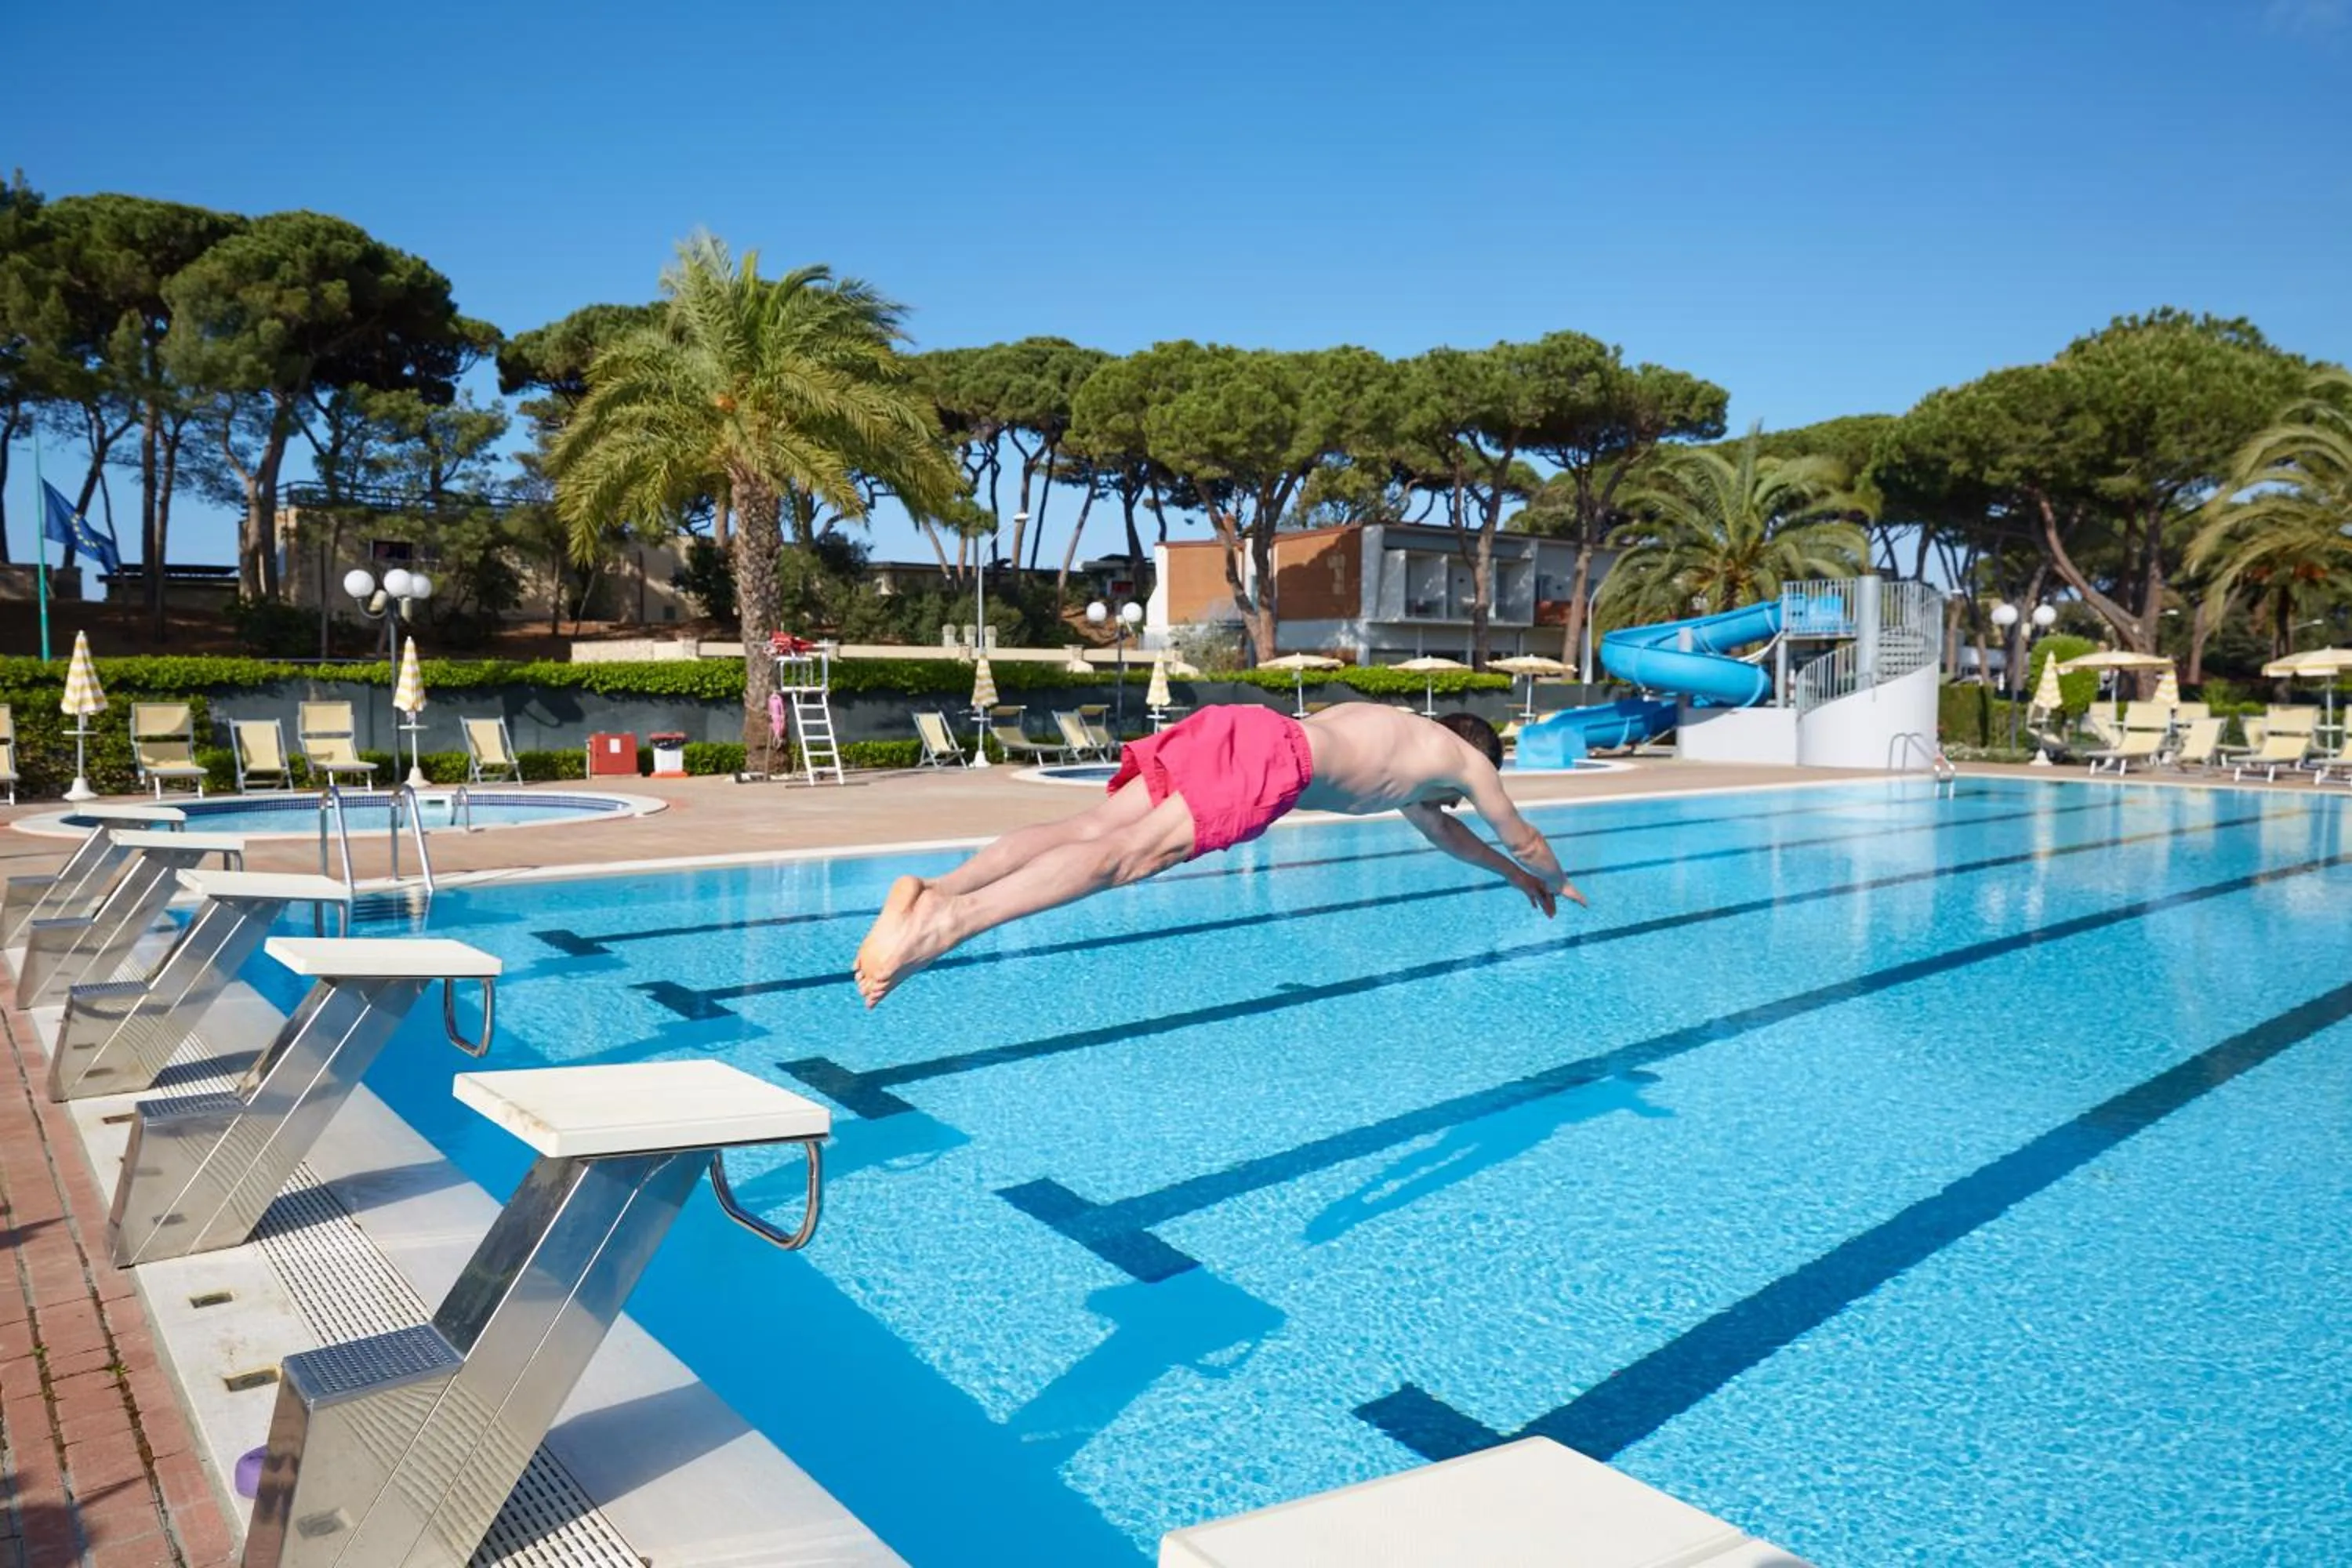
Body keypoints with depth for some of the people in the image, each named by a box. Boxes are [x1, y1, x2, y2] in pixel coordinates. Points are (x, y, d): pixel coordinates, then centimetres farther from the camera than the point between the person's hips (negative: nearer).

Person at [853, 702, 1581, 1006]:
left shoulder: (1391, 728, 46)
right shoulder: (1465, 758, 27)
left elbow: (1436, 826, 61)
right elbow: (1520, 837, 41)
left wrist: (1512, 874, 72)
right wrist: (1552, 879, 63)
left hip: (1230, 726, 8)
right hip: (1272, 757, -7)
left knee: (1089, 831, -7)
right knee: (1128, 855, -23)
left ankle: (934, 891, -26)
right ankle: (952, 919, -41)